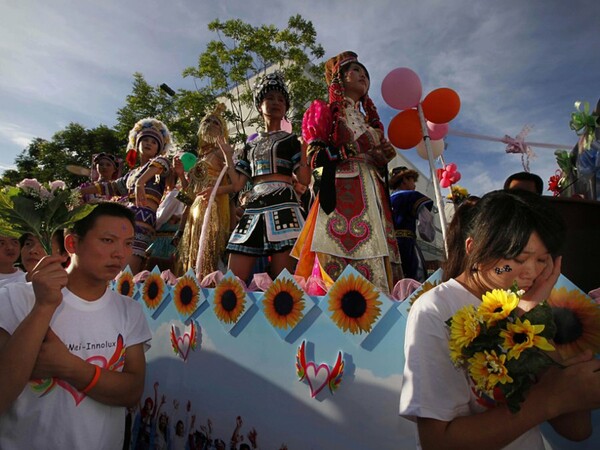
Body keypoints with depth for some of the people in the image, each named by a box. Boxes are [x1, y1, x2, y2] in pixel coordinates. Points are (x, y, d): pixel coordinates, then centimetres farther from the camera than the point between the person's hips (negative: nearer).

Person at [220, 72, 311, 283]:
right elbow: (237, 184, 16)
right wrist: (227, 155, 16)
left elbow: (305, 179, 3)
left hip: (282, 206, -4)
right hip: (253, 208, 4)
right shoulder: (251, 145, 23)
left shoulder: (291, 139, 14)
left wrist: (304, 146, -6)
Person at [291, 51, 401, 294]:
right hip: (340, 193, -5)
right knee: (338, 265, -14)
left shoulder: (370, 122, 26)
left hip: (372, 196, 6)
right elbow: (316, 155, -5)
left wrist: (382, 159, 3)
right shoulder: (326, 112, 10)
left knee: (376, 267, -3)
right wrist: (358, 153, -8)